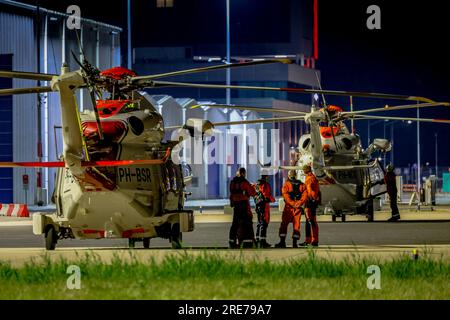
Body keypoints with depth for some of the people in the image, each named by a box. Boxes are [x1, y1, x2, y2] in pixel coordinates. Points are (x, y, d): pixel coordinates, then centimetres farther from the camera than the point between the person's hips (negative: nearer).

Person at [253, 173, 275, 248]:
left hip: (257, 204, 9)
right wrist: (272, 199, 3)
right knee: (264, 223, -8)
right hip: (264, 205, -9)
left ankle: (258, 240, 21)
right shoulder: (266, 184, -14)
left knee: (259, 223, 18)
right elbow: (268, 195, -16)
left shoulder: (256, 184, 11)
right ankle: (263, 242, -11)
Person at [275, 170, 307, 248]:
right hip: (298, 208, 3)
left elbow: (286, 195, -13)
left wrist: (292, 203, -14)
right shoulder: (301, 185, 9)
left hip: (289, 207, -3)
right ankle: (295, 243, 2)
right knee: (296, 225, 7)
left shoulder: (286, 184, -1)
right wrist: (298, 203, -7)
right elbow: (304, 195, -2)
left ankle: (282, 242, -2)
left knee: (284, 224, 3)